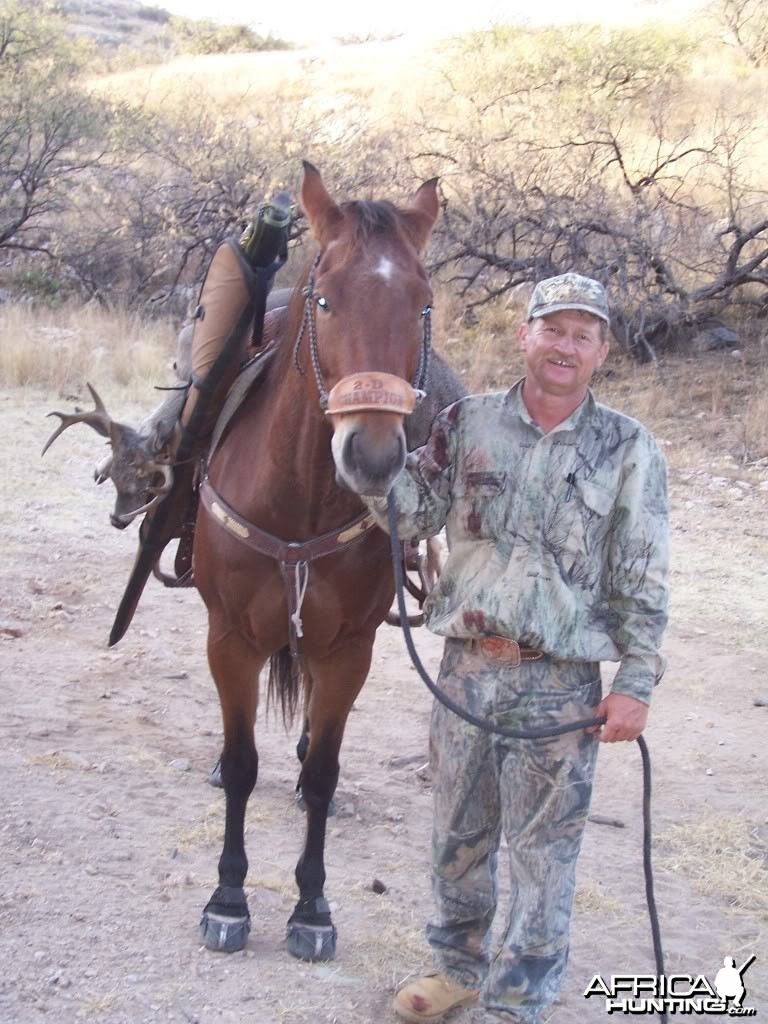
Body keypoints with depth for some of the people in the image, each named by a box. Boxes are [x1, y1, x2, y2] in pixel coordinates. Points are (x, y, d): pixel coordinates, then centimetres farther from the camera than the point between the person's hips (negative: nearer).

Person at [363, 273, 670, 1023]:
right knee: (457, 833, 17)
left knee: (542, 850, 6)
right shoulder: (468, 423, 2)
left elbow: (643, 582, -3)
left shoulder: (627, 449, -4)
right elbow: (412, 516, -1)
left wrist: (636, 684, -8)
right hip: (466, 665, 3)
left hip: (559, 683, -3)